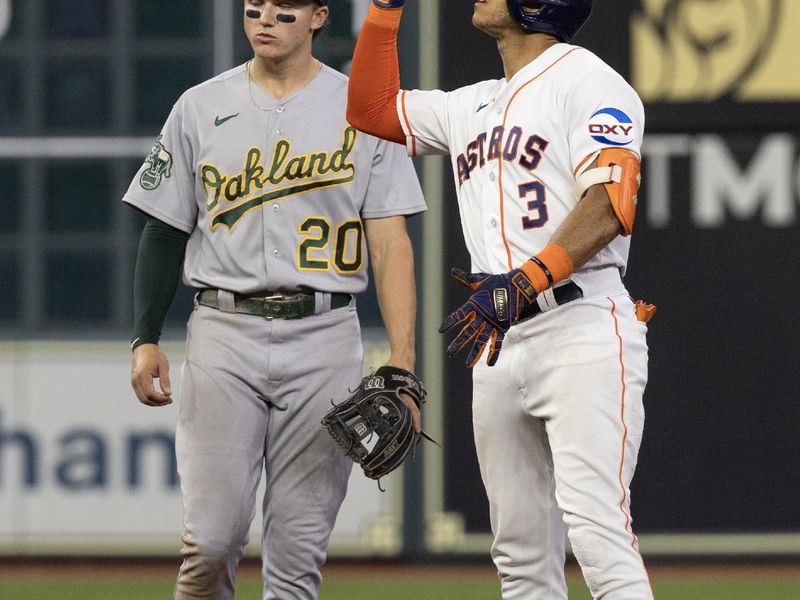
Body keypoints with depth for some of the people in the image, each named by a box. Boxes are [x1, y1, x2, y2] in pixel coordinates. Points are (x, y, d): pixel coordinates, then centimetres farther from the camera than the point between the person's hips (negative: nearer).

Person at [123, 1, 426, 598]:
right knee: (212, 538, -9)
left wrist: (402, 364, -11)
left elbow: (391, 245, -1)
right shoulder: (200, 108, 9)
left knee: (300, 546, -2)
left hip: (324, 338, 0)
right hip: (223, 335, 0)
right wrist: (145, 340, 1)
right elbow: (165, 230, 12)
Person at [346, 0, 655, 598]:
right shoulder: (475, 106, 22)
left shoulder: (587, 80, -3)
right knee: (521, 550, 5)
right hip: (497, 344, 8)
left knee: (596, 531, -20)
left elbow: (609, 206, -15)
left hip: (582, 330, -8)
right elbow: (372, 109, 34)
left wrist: (525, 282, -28)